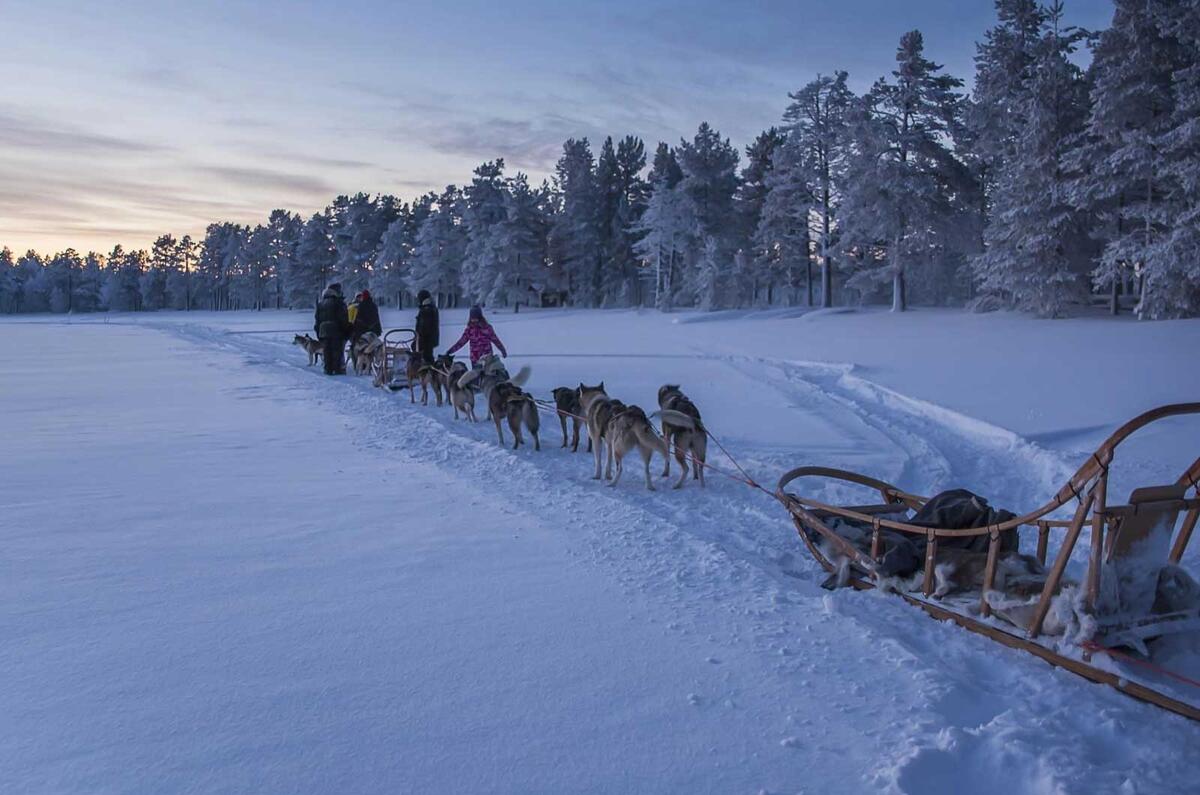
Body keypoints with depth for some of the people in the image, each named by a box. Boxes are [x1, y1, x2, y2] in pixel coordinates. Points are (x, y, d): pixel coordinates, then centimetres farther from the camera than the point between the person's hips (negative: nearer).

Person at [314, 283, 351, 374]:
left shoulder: (321, 303, 14)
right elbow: (344, 319, -10)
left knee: (327, 351, 8)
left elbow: (317, 319, 16)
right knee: (337, 350, -2)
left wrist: (318, 331, 19)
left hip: (324, 331, 6)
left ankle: (328, 369, 7)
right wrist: (346, 329, -5)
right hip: (336, 330, -5)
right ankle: (338, 369, -5)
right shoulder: (338, 302, -6)